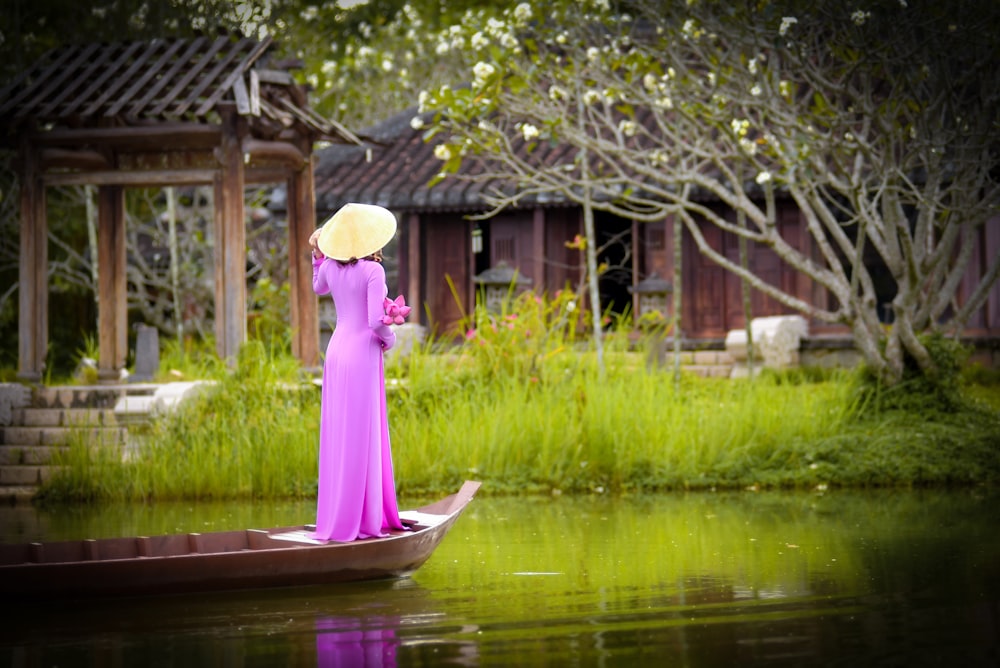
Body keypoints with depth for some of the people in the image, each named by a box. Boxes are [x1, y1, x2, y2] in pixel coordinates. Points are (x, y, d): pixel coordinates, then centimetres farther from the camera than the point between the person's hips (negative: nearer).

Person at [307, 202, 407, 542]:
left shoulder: (330, 267, 4)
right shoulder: (372, 271, -15)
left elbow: (319, 288, 28)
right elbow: (376, 320, -21)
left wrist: (317, 253, 26)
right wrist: (389, 338, -1)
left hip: (337, 352, 6)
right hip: (363, 353, -6)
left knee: (338, 437, 13)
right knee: (361, 438, -1)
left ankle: (335, 517, 18)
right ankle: (358, 520, 2)